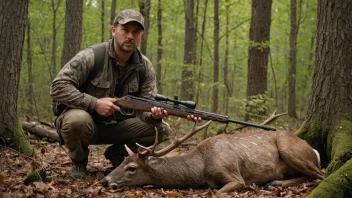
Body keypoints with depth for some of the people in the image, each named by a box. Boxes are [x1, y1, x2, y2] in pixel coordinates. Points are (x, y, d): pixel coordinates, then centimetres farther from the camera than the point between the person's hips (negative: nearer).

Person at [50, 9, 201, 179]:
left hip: (115, 126, 4)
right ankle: (79, 160, -6)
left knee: (161, 130, -13)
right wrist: (95, 103, -31)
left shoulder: (145, 67, -4)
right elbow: (57, 87, -22)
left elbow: (144, 109, -7)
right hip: (83, 118, -4)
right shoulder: (91, 57, -19)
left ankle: (117, 152, 10)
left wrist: (154, 114, -33)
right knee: (77, 120, -40)